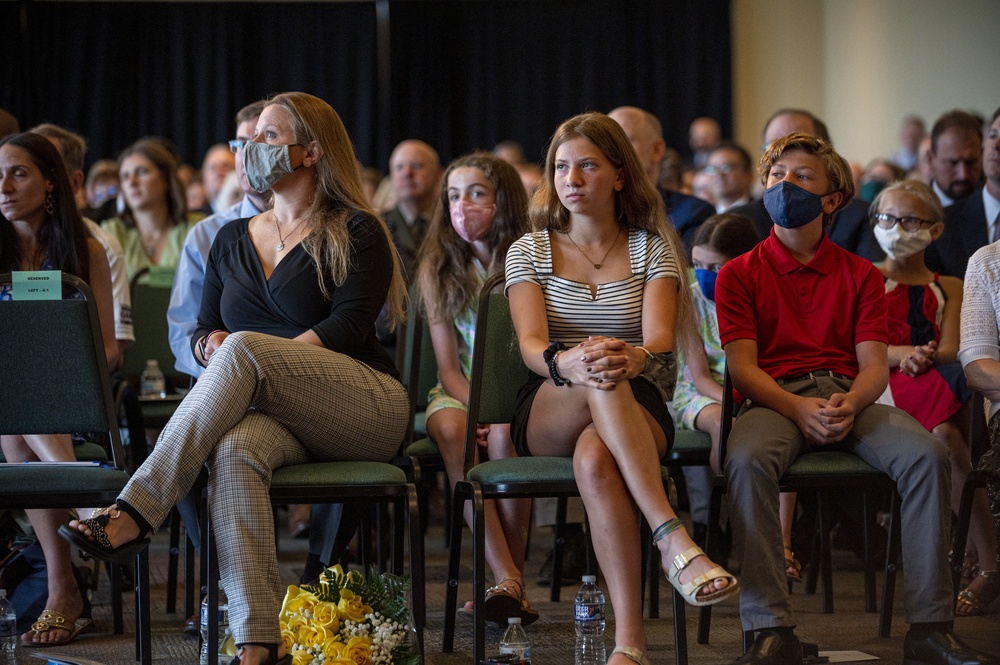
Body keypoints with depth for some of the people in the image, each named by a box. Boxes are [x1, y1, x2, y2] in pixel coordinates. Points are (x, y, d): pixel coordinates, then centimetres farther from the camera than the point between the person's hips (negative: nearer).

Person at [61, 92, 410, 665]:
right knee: (234, 450, -35)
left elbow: (347, 328, -8)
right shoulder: (233, 239, 22)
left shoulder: (356, 234, 5)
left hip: (368, 410, -4)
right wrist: (211, 345, -5)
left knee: (244, 348, -32)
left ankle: (134, 514, -39)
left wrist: (244, 355, -16)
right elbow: (203, 331, 20)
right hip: (272, 413, 4)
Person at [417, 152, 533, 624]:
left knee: (504, 436, -35)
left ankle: (512, 578, -26)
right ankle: (508, 581, -39)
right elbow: (448, 368, 0)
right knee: (452, 430, -33)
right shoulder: (438, 271, 3)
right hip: (461, 391, 2)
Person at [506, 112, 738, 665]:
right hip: (545, 417, 0)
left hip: (639, 411, 0)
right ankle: (673, 539, -50)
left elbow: (660, 341, -8)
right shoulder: (529, 251, 12)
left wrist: (633, 358, -36)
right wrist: (567, 362, -33)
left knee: (595, 458, -40)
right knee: (601, 382, -39)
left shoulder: (653, 250, 10)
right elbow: (531, 345, -6)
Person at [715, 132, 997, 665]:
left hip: (849, 398, 2)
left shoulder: (860, 276, 18)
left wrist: (849, 405, -17)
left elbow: (874, 365, 7)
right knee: (747, 460, -38)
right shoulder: (740, 274, 13)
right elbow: (742, 366, 1)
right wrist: (798, 409, -18)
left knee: (927, 455, -29)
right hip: (775, 398, -2)